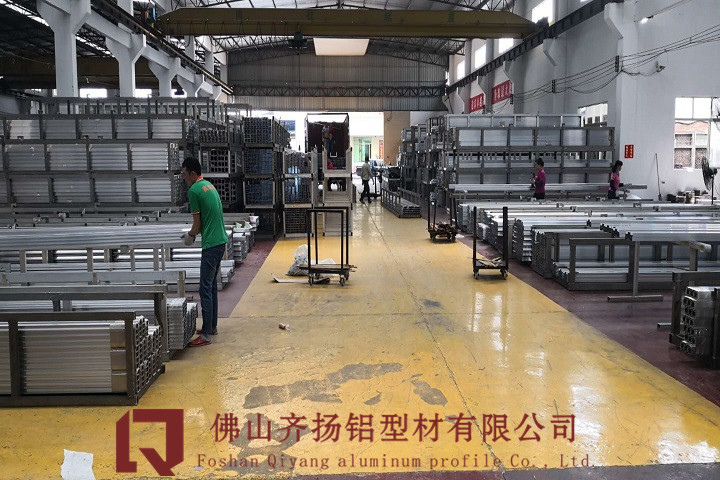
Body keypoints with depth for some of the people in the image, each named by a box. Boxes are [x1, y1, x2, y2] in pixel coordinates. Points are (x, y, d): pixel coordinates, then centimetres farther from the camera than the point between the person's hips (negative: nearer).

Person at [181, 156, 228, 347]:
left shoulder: (194, 191, -13)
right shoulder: (209, 185, 15)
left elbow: (198, 224, -10)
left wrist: (190, 236, 8)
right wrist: (193, 233, 19)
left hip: (211, 245, -10)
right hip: (220, 241, 10)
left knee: (205, 289, -7)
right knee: (212, 286, 18)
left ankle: (206, 335, -4)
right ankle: (212, 326, 27)